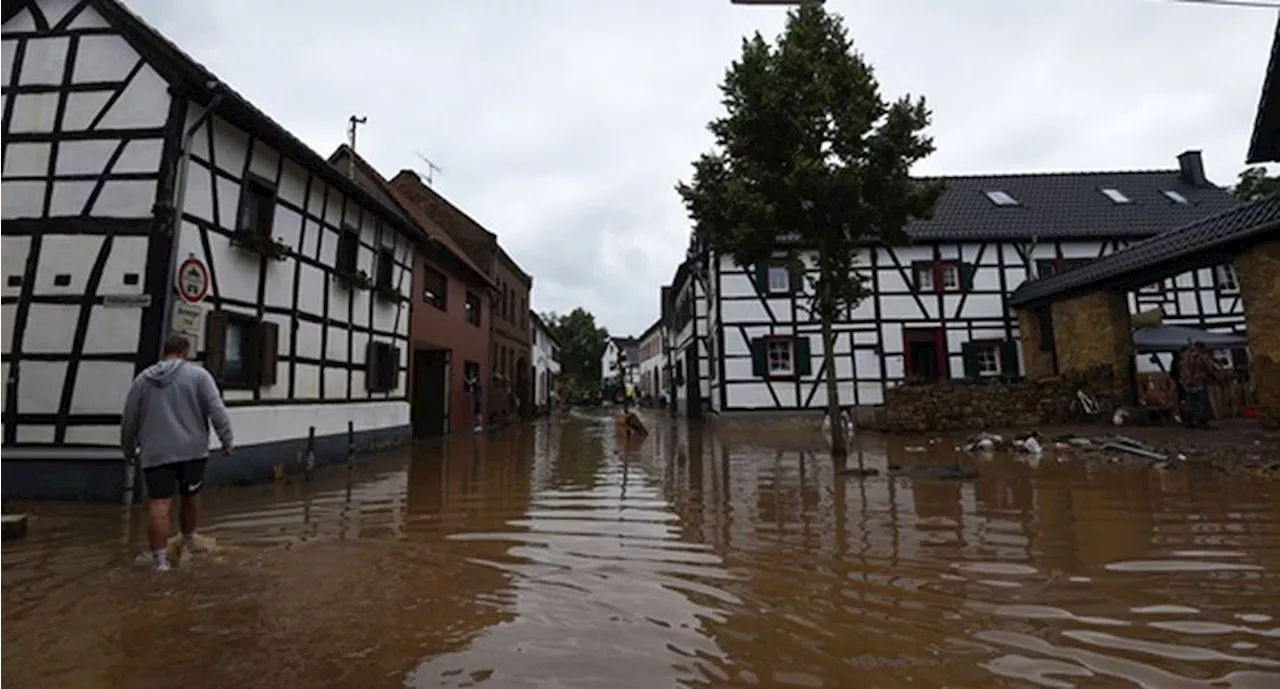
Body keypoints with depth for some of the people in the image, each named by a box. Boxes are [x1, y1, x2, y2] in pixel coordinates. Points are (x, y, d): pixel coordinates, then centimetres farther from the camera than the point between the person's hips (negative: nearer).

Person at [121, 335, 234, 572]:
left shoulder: (142, 379, 10)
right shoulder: (198, 374, 0)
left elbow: (129, 420, 14)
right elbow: (217, 409, -10)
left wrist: (129, 450, 27)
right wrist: (227, 439, -4)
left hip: (156, 453, 2)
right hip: (192, 449, -1)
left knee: (159, 504, -1)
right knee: (190, 497, 15)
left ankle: (160, 560, -3)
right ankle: (187, 543, 30)